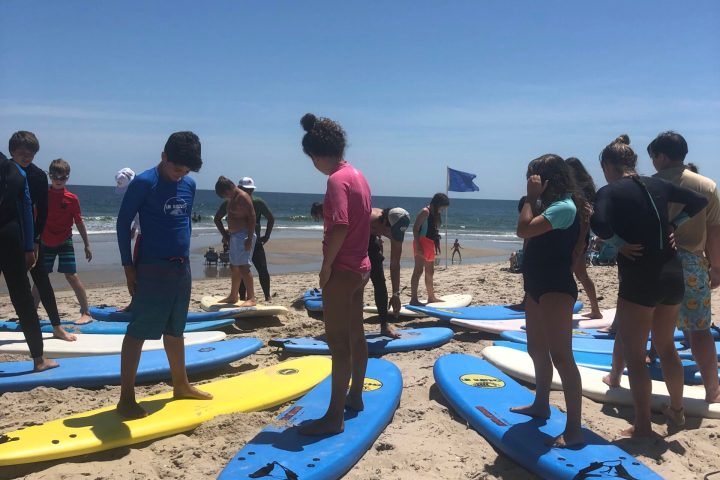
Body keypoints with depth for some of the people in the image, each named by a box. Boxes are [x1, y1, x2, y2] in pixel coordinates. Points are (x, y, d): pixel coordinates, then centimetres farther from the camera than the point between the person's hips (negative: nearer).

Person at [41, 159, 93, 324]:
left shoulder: (72, 198, -6)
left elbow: (79, 223, 0)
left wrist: (87, 245, 0)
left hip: (64, 242, -3)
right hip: (45, 243, 3)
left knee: (72, 276, -8)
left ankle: (86, 313, -3)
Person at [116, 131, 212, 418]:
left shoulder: (189, 185, 7)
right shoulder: (144, 183, -11)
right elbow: (123, 223, -8)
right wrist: (128, 266, -9)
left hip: (181, 267, 7)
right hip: (151, 268, -6)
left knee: (175, 329, 17)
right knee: (139, 331, -3)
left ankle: (181, 385, 29)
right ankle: (126, 397, 5)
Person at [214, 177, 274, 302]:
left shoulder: (258, 203, -1)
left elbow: (271, 219, 10)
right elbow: (217, 218, 10)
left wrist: (266, 236, 2)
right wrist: (225, 235, 1)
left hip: (255, 241, 0)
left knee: (263, 270, -8)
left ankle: (267, 297, -1)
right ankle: (242, 298, 12)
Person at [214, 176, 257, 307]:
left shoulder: (243, 197, -13)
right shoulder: (231, 199, 15)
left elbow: (252, 217, -18)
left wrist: (249, 238, -23)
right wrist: (228, 234, 17)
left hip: (243, 235, -10)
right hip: (234, 235, 10)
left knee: (243, 266, -15)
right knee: (234, 267, 15)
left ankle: (251, 298, -13)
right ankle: (233, 296, 26)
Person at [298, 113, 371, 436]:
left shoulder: (337, 180, -18)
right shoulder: (357, 175, 11)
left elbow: (340, 227, -26)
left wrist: (326, 266, -15)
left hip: (342, 270, -10)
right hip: (360, 266, 10)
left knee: (338, 342, -5)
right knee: (355, 335, 18)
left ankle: (334, 417, 1)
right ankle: (355, 396, 32)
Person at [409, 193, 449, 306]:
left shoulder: (435, 214, 17)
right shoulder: (425, 212, -10)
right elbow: (415, 228, -17)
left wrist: (436, 243, 13)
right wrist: (418, 245, -23)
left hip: (430, 244, 10)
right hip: (422, 243, -10)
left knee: (430, 272, 17)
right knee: (418, 270, -12)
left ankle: (431, 297, 28)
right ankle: (413, 299, -14)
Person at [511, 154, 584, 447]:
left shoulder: (564, 206, -16)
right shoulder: (548, 205, 13)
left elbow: (524, 230, -24)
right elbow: (527, 233, 13)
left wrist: (532, 196, -17)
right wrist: (533, 199, 9)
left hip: (555, 288, -11)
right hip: (538, 285, 11)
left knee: (561, 356, -11)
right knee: (537, 350, 21)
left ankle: (573, 429, -7)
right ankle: (541, 404, 38)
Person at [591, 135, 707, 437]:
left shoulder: (610, 192, -8)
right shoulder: (657, 185, 9)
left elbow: (599, 224, -28)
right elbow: (699, 202, 18)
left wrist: (620, 243, -11)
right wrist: (671, 227, 14)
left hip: (640, 278, -6)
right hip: (672, 275, 7)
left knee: (634, 355, 6)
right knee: (666, 346, 24)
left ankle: (642, 426, 12)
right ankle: (676, 410, 37)